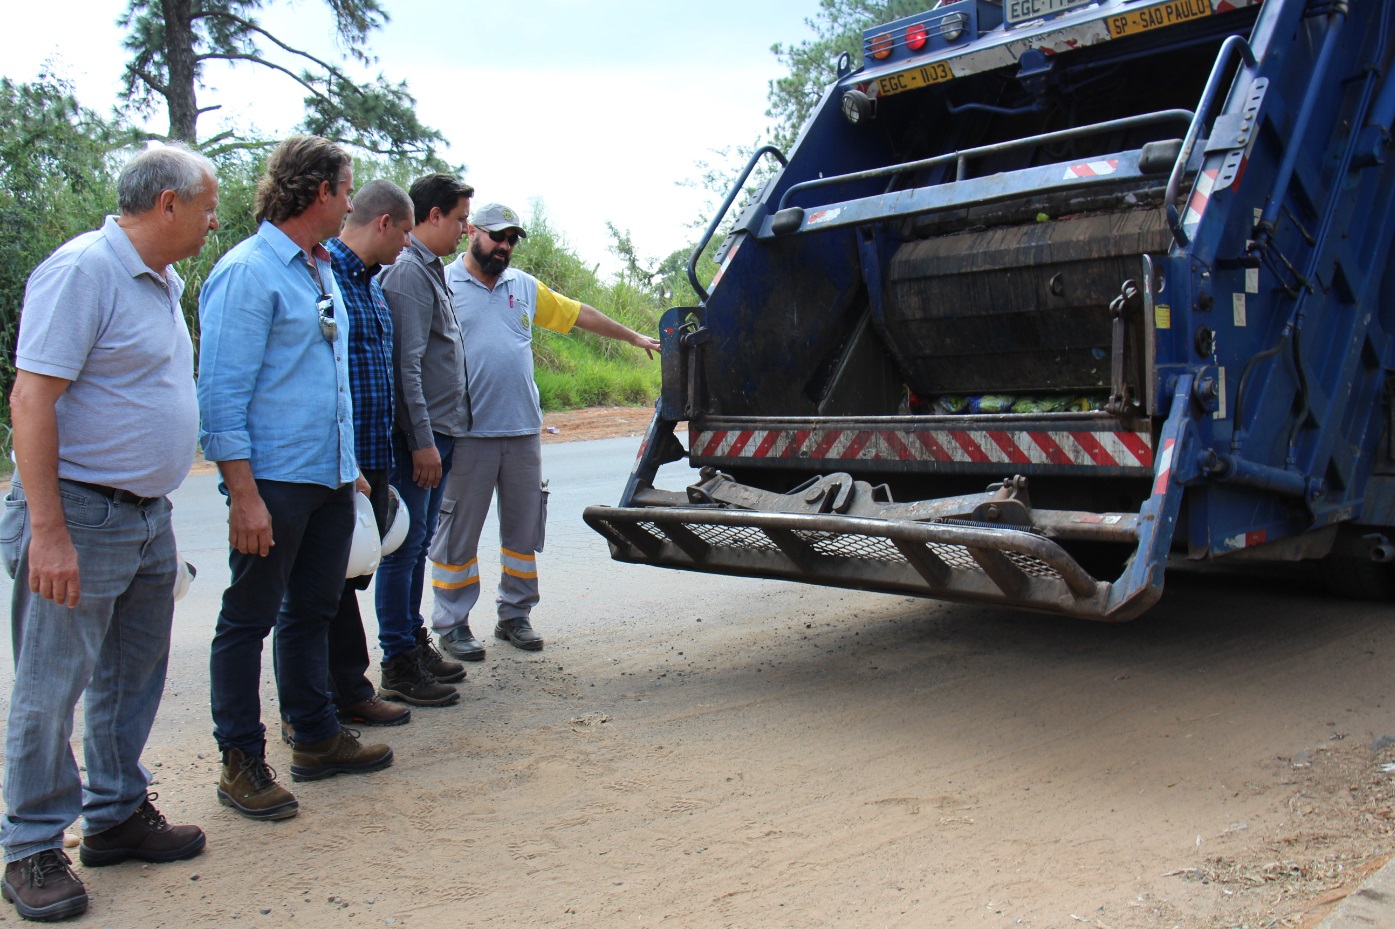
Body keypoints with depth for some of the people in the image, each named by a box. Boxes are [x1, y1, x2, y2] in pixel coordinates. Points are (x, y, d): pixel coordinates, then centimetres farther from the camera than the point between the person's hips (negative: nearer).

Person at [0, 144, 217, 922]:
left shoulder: (165, 283, 13)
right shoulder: (83, 270, -15)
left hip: (148, 518, 9)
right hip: (82, 516, -9)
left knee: (134, 677, 17)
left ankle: (118, 814, 31)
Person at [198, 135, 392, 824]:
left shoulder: (321, 271, 15)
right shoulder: (247, 272, -12)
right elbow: (223, 393, -17)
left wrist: (349, 464, 20)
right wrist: (244, 493, -21)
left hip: (330, 479, 9)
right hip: (275, 482, -9)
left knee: (312, 611, 17)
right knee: (249, 621, 3)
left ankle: (317, 738, 29)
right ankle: (241, 764, 13)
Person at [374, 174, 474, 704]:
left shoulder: (431, 271, 18)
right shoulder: (408, 272, -14)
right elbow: (406, 366, -20)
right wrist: (422, 441, -22)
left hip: (439, 432, 10)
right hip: (419, 436, -10)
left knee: (419, 544, 16)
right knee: (405, 546, -4)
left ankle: (415, 643, 26)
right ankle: (399, 666, 3)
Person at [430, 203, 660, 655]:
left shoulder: (525, 287, 16)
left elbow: (579, 314, 25)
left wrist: (633, 337, 30)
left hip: (523, 432, 5)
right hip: (467, 435, -5)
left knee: (524, 529, 10)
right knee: (457, 533, 1)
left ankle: (514, 615, 22)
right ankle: (452, 625, 13)